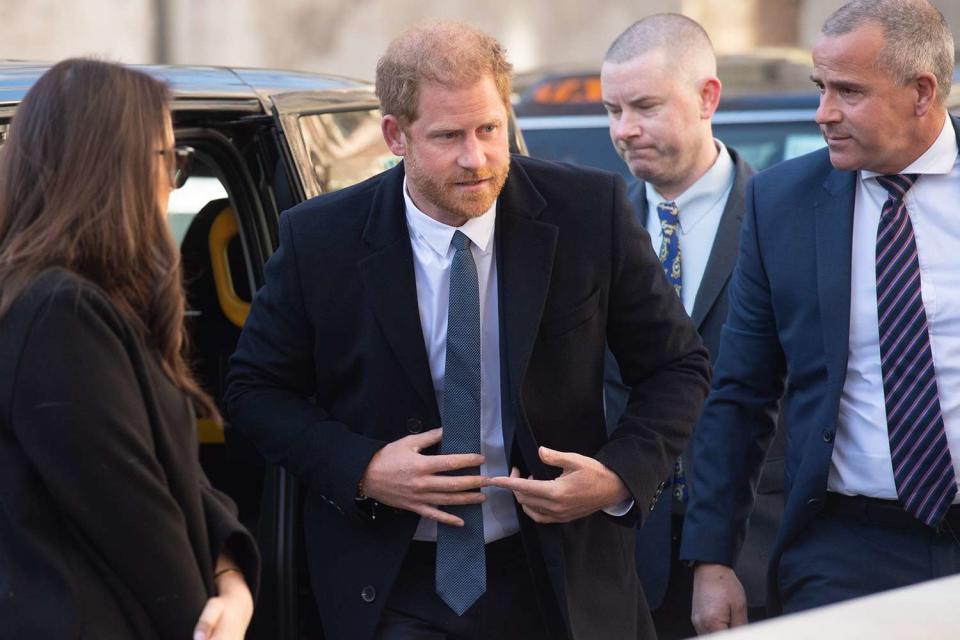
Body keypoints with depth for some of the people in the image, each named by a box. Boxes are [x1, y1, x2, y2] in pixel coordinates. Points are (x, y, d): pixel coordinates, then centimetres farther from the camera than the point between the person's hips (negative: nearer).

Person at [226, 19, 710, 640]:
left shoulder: (590, 211, -10)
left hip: (558, 582, 1)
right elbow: (257, 388, 1)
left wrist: (623, 475, -17)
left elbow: (679, 365, 0)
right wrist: (361, 470, -15)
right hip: (393, 589, -1)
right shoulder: (320, 238, -10)